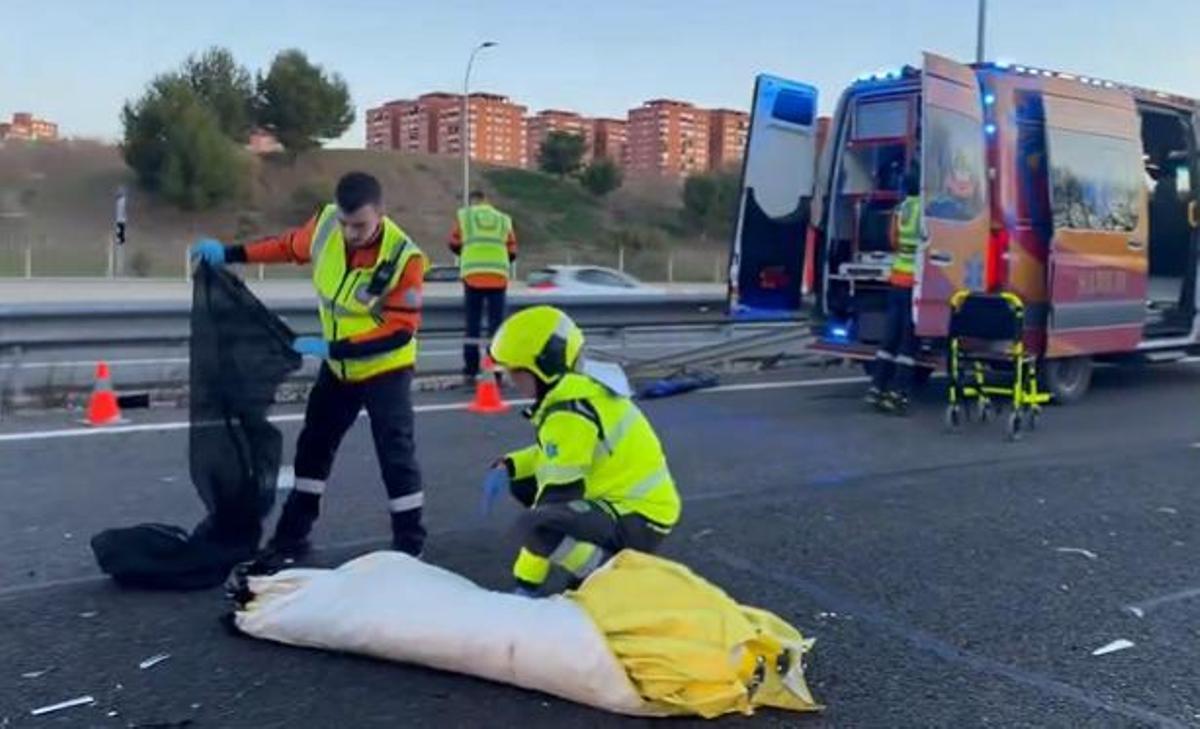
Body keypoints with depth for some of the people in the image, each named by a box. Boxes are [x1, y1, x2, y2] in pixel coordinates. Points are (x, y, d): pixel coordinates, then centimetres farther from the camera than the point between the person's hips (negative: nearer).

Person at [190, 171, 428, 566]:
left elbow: (400, 330, -28)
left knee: (395, 453, -7)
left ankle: (410, 545, 8)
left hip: (386, 367, -6)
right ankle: (292, 536, 26)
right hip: (338, 365, 6)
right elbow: (289, 246, 8)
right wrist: (229, 253, 6)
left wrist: (331, 347, -31)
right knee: (313, 445, 13)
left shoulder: (403, 257, -30)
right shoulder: (325, 224, -15)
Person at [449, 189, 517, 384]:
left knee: (472, 325, 7)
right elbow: (512, 253, 11)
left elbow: (454, 245, 16)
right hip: (498, 276, 0)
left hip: (472, 275, 0)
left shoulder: (464, 215, 9)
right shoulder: (503, 219, 13)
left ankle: (470, 371, 7)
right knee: (496, 324, 5)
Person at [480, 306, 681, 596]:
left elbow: (560, 491, -22)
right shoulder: (580, 386, 4)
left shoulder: (569, 412, -24)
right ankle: (599, 558, 14)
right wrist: (506, 468, 2)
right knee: (520, 482, 14)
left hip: (639, 521, -10)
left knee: (532, 526, -31)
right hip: (623, 498, 10)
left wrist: (526, 582, -14)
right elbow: (553, 455, 20)